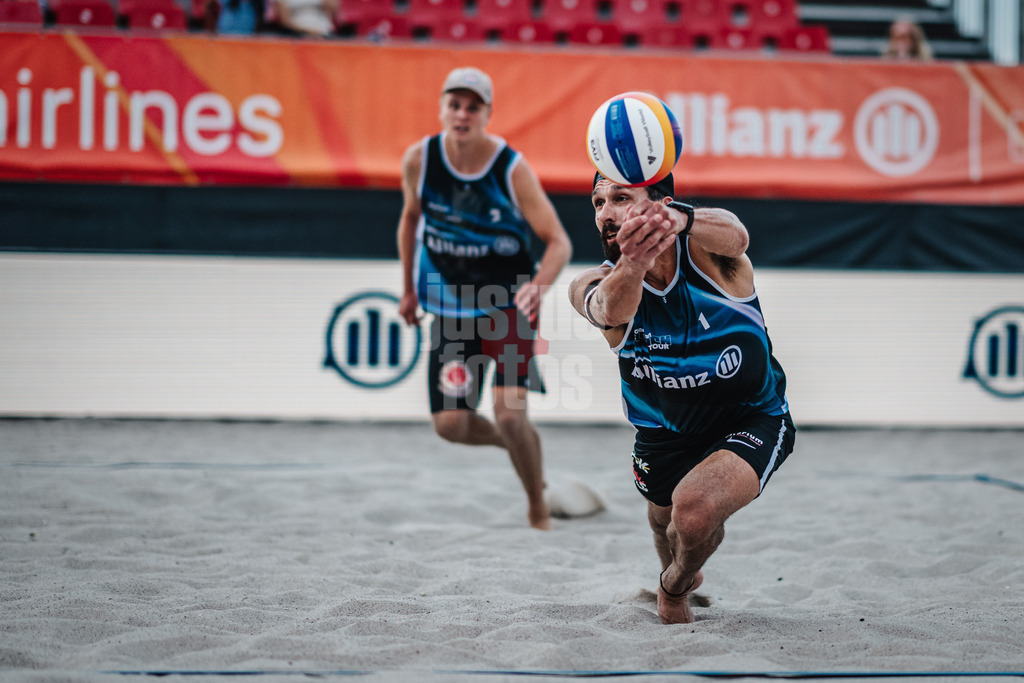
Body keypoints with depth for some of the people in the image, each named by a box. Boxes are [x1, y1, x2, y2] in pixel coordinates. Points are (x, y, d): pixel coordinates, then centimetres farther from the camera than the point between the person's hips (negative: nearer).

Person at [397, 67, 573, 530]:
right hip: (450, 310, 3)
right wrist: (409, 289, 17)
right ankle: (511, 442, 29)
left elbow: (559, 242, -15)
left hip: (509, 306, -3)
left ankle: (539, 512, 8)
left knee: (510, 415, -17)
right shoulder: (419, 160, -7)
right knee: (450, 425, -6)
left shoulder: (513, 170, -16)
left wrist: (538, 285, -35)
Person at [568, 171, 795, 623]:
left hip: (752, 420, -4)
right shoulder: (594, 285, -23)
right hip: (664, 433, 4)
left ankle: (675, 588, 6)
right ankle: (684, 575, 63)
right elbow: (609, 309, -47)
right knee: (667, 521, 25)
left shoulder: (707, 253, -25)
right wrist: (632, 265, -72)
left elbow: (733, 235, -50)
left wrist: (681, 220, -74)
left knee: (694, 509, -28)